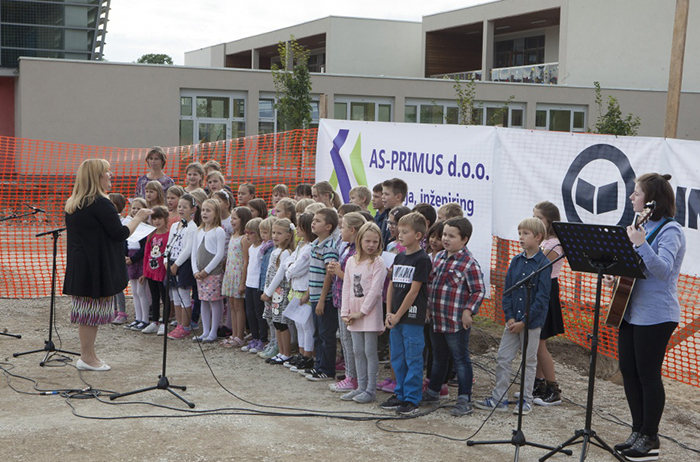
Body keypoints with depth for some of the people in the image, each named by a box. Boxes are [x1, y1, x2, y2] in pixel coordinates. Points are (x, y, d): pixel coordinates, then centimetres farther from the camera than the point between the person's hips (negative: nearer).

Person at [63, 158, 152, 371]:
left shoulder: (72, 204, 11)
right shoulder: (101, 204, -17)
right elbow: (120, 234, -15)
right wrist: (138, 218, -1)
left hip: (79, 265, 9)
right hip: (97, 267, -9)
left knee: (87, 311, 14)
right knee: (93, 312, -1)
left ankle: (88, 355, 21)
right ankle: (87, 357, 6)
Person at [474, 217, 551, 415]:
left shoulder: (543, 264, -10)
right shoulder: (516, 261, 6)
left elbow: (542, 297, -13)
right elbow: (507, 290, 7)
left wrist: (524, 321, -16)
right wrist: (509, 317, -6)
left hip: (532, 321, -5)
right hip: (513, 320, 5)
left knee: (529, 361, 7)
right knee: (503, 358, 5)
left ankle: (526, 400, 19)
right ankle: (499, 399, 14)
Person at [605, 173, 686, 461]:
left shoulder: (669, 230, -14)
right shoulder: (643, 226, 13)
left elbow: (663, 269, -27)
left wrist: (641, 245, -38)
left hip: (655, 316, -9)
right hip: (630, 310, 9)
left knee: (648, 374, -2)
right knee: (628, 370, 11)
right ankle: (638, 432, 23)